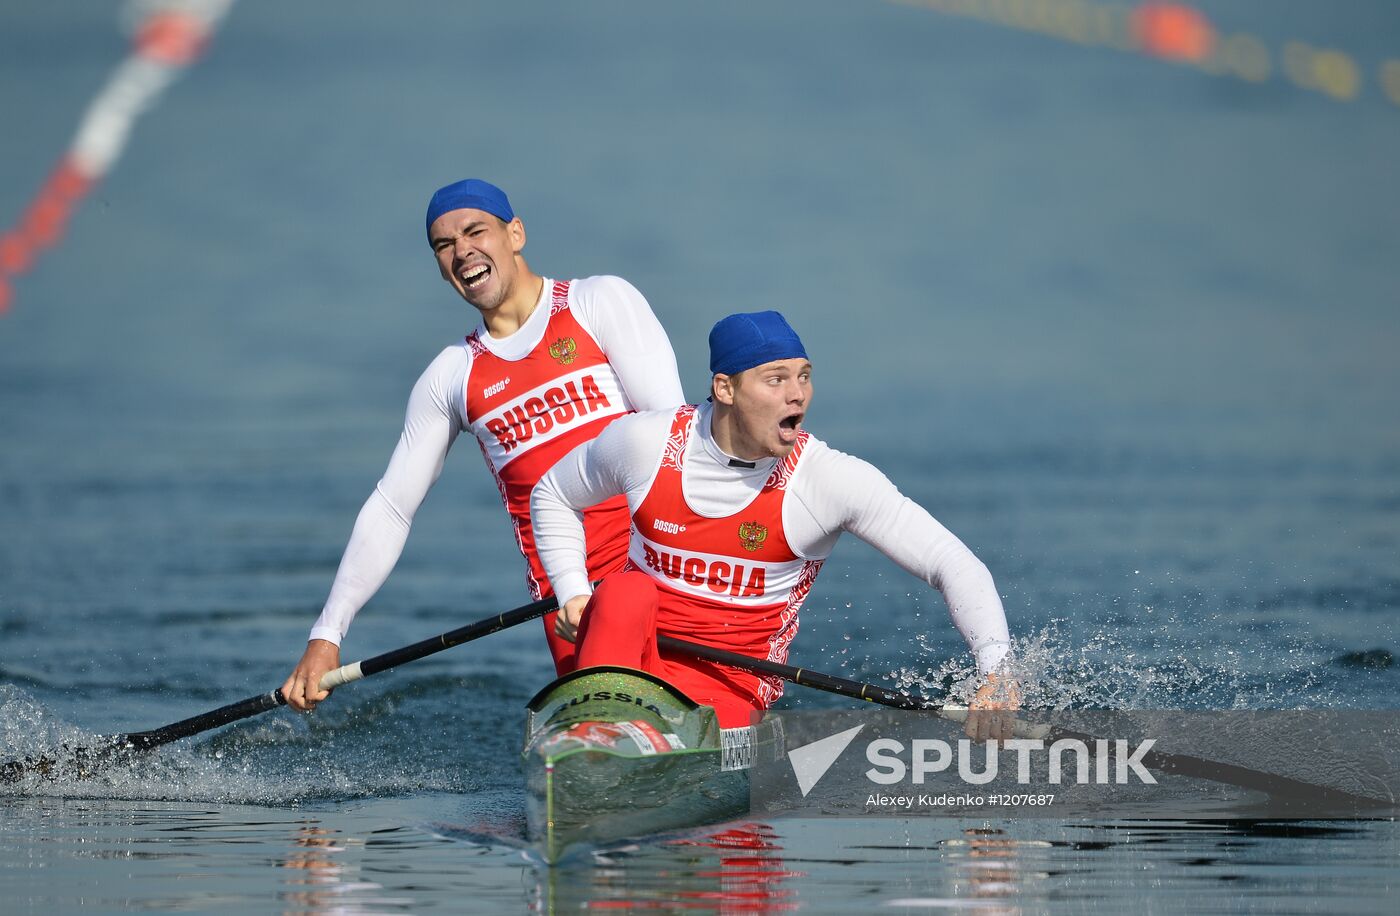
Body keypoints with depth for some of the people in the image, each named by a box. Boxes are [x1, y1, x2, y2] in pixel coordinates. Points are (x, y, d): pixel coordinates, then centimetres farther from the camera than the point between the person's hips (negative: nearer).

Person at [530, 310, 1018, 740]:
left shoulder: (831, 480, -14)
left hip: (730, 682, -1)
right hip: (627, 639, 2)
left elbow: (955, 565, -17)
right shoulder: (645, 441, -7)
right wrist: (573, 594, -1)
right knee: (629, 592, -33)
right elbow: (554, 496, 14)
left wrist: (996, 673, -32)